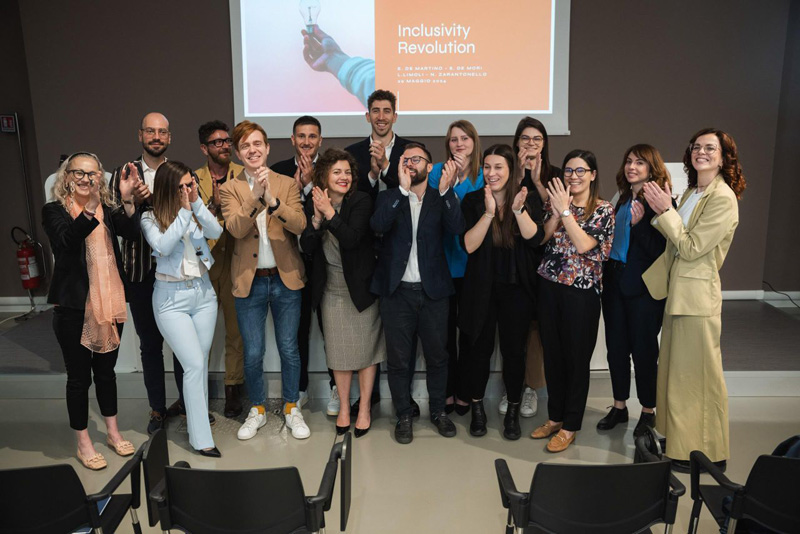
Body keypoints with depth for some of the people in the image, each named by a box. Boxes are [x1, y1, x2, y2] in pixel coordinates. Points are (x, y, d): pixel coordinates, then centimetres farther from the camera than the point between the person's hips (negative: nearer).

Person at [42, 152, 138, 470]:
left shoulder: (107, 211, 6)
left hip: (110, 303, 4)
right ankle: (83, 444, 21)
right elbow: (68, 239, -25)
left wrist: (127, 200, -28)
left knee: (106, 371, 16)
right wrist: (90, 208, -39)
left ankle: (113, 433, 31)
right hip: (74, 307, -4)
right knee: (79, 376, 6)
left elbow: (131, 232, -13)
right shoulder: (54, 211, -4)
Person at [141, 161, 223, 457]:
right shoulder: (151, 218, -4)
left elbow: (216, 232, -12)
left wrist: (197, 202, -20)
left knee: (200, 363, 11)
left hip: (203, 291, 4)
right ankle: (201, 438, 1)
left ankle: (197, 415, 30)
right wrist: (184, 211, -19)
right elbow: (164, 246, -21)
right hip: (171, 299, -4)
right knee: (194, 364, -9)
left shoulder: (197, 210, 5)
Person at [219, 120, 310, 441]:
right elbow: (235, 228, -14)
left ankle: (291, 409, 29)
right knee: (253, 353, 7)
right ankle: (258, 410, 29)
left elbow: (299, 225, -12)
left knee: (289, 349, 9)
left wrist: (272, 200, -26)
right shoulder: (230, 189, 3)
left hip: (285, 279, 0)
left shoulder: (287, 184, 4)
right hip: (249, 281, 0)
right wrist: (255, 196, -28)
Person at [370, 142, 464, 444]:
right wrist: (403, 188, -22)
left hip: (433, 290, 0)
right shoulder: (390, 198, 5)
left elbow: (457, 227, -14)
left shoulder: (440, 199, 5)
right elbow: (377, 225, -16)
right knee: (398, 359, 8)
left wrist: (446, 190, -25)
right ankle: (404, 416, 25)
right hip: (397, 291, 0)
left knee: (437, 356, 12)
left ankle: (438, 411, 31)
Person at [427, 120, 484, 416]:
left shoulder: (483, 175, 2)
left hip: (471, 261, 0)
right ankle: (446, 390, 22)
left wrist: (457, 182, -18)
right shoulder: (437, 171, 4)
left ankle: (464, 392, 24)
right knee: (445, 327, 7)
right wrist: (447, 182, -14)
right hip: (443, 260, 1)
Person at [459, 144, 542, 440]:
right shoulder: (472, 200, -3)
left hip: (517, 287, 0)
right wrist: (489, 213, -23)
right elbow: (469, 245, -13)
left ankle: (513, 411, 25)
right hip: (482, 287, 0)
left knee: (514, 350, 7)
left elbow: (534, 238, -12)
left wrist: (518, 209, -26)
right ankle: (477, 407, 28)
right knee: (480, 348, 9)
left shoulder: (528, 199, 0)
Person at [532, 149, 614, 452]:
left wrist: (565, 211, -15)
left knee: (577, 358, 4)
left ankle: (570, 427, 19)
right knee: (552, 354, 12)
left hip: (581, 292, -4)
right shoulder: (554, 202, 9)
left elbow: (583, 244, -17)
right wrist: (557, 212, -11)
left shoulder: (603, 210, -2)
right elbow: (540, 239, -2)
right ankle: (555, 417, 29)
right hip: (549, 287, 4)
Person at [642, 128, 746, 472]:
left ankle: (706, 451, 18)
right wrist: (662, 210, -2)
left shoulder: (723, 198, -16)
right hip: (678, 290, 9)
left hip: (697, 295, -9)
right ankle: (680, 436, 34)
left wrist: (666, 210, -17)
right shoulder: (692, 193, 11)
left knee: (697, 374, 2)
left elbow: (691, 247, -18)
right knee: (677, 369, 18)